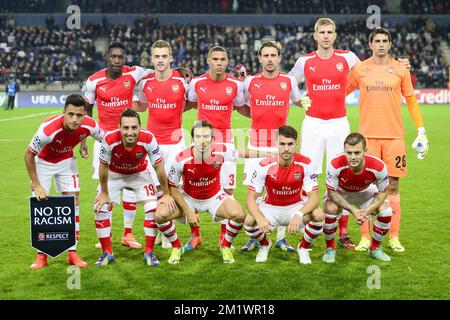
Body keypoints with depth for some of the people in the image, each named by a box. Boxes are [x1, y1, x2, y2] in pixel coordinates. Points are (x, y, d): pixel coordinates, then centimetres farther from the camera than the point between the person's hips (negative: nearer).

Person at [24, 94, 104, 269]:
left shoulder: (90, 126, -29)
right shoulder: (48, 129, -39)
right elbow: (29, 155, -24)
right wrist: (36, 185, -22)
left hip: (66, 161, 3)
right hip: (43, 162, -3)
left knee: (73, 202, -4)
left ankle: (72, 253, 5)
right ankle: (41, 255, 6)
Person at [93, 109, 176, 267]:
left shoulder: (148, 139, -34)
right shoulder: (109, 140, -35)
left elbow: (159, 167, -19)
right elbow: (103, 167, -17)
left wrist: (166, 194, -10)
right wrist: (104, 193, -7)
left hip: (139, 174, 0)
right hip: (114, 175, 0)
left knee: (153, 208, -13)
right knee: (100, 209, -9)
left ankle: (149, 252, 4)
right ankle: (107, 253, 8)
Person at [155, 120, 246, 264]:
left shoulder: (222, 152, -25)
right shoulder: (182, 159, -26)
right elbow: (172, 187, -12)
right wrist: (188, 212, -14)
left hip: (215, 197, 0)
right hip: (188, 198, 0)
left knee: (238, 214, -28)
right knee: (160, 215, -23)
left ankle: (226, 246, 4)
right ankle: (177, 247, 7)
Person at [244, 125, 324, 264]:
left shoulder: (305, 164, -19)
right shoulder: (265, 165, -21)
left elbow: (314, 197, -22)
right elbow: (251, 198, -18)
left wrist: (299, 215, -42)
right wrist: (260, 218, -39)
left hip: (296, 207, 0)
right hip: (271, 207, 0)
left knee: (318, 215, -30)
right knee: (249, 221, -30)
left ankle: (304, 247, 3)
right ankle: (264, 244, 8)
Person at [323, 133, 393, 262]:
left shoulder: (378, 166, -33)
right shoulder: (335, 164, -37)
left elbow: (383, 192, -15)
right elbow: (332, 192, -24)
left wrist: (368, 210, -29)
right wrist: (352, 210, -32)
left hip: (366, 191, 2)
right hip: (340, 192, -2)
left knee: (386, 210, -19)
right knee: (330, 208, -31)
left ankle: (375, 248, 8)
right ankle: (330, 248, -5)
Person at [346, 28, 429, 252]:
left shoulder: (400, 70, 6)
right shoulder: (359, 69, 5)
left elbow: (411, 101, 10)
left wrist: (421, 131, 5)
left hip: (394, 136, 0)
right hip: (367, 135, 0)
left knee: (392, 185, 2)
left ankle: (394, 237, 10)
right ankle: (365, 237, 8)